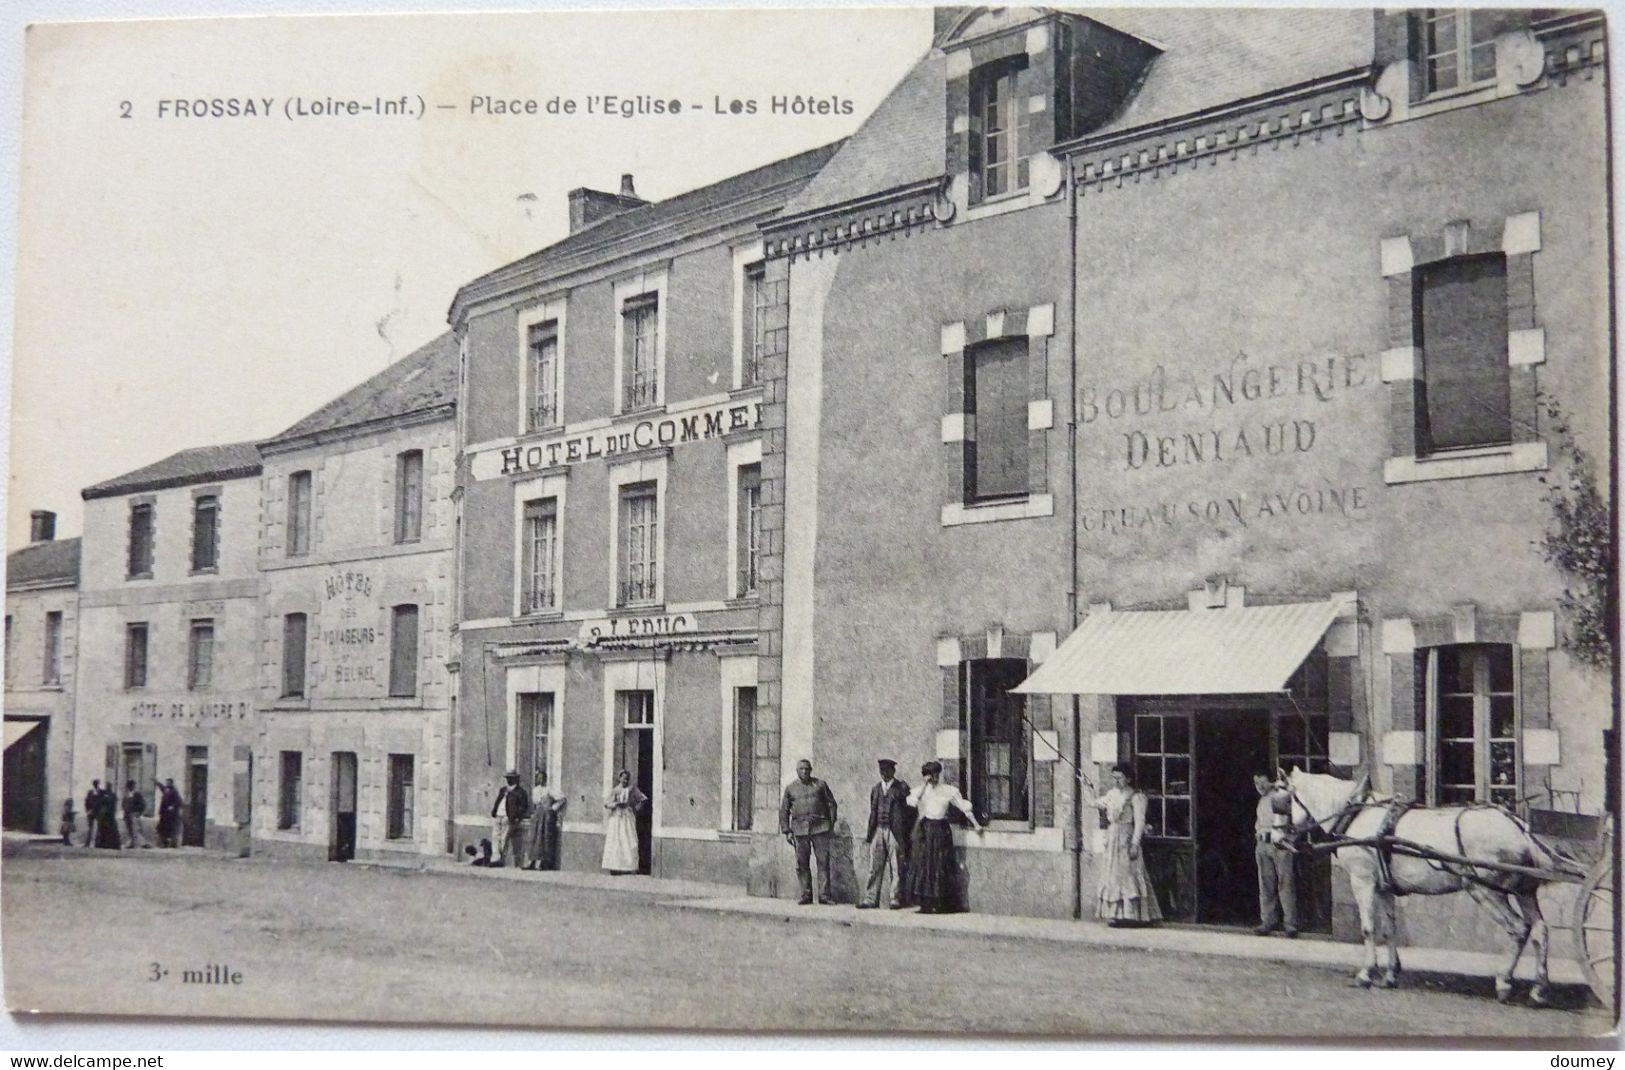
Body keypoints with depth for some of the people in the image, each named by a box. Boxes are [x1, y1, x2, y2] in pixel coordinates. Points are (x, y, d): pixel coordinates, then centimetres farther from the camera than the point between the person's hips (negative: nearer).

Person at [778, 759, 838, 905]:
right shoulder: (790, 788, 11)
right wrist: (787, 831, 5)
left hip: (820, 828, -1)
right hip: (800, 829, 1)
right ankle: (806, 895, 10)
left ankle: (824, 895, -2)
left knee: (823, 862, -5)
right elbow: (783, 811, 12)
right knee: (802, 864, 1)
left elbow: (831, 803, 12)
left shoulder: (820, 785, 10)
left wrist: (832, 823, 4)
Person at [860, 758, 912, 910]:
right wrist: (869, 833, 11)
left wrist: (906, 834, -7)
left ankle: (896, 900, 5)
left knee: (896, 868, -1)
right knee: (874, 867, 3)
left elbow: (909, 811, -2)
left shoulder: (901, 788, 1)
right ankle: (871, 900, 5)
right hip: (878, 831, 4)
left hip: (895, 832, -4)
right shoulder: (875, 790, 16)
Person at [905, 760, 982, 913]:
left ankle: (941, 904, 1)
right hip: (925, 830, 0)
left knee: (942, 866, -3)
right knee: (923, 865, -4)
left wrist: (975, 824, 5)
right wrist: (924, 785, -12)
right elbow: (912, 802, -13)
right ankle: (926, 904, 0)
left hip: (941, 830, 0)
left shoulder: (948, 790, 8)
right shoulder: (920, 790, 8)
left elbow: (964, 806, 9)